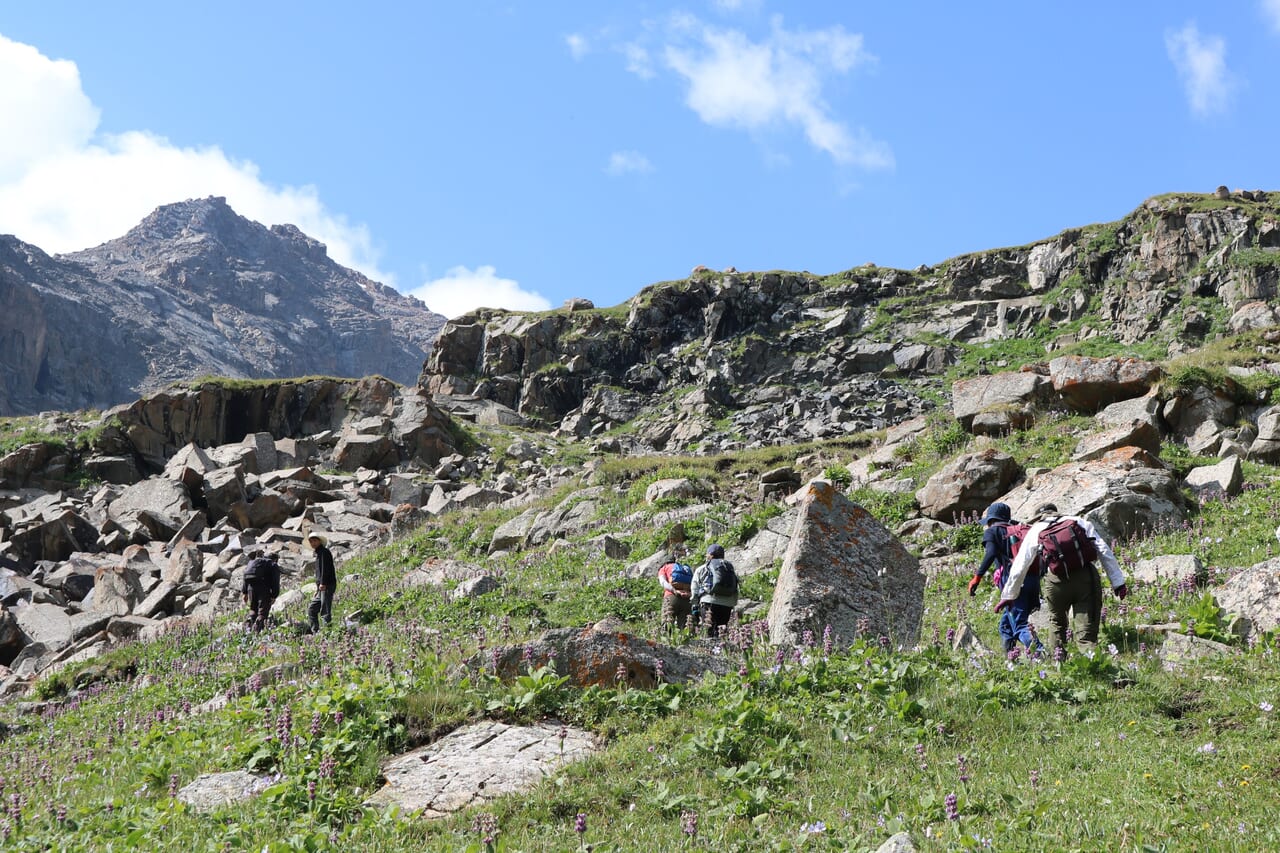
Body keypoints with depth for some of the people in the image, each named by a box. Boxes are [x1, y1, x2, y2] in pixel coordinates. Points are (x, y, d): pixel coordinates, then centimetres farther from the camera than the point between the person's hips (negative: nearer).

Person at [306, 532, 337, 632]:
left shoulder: (324, 552, -5)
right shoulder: (318, 554, 23)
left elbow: (325, 568, -17)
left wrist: (322, 583, -25)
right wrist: (317, 588, 22)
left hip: (327, 586, -10)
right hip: (321, 588, 10)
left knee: (325, 612, -14)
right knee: (311, 610, 12)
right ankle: (315, 632, 12)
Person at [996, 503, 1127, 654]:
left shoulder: (1035, 530, 22)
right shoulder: (1081, 522, 24)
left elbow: (1019, 567, 21)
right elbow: (1104, 551, 14)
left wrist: (1008, 595, 28)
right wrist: (1118, 582, 12)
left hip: (1056, 579, 0)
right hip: (1086, 576, 0)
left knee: (1057, 622, 24)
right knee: (1087, 630, 0)